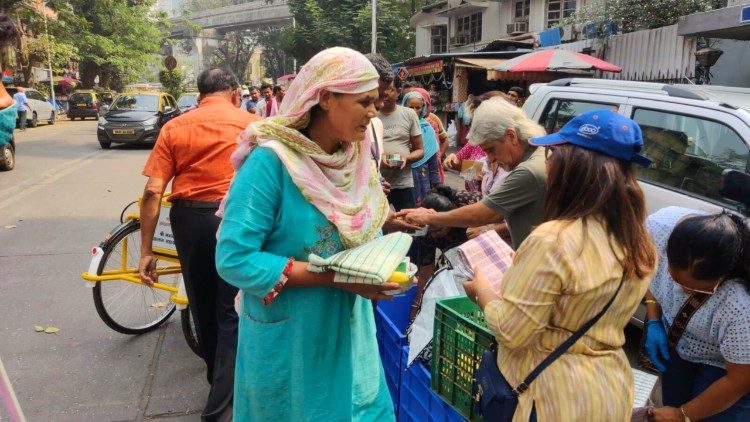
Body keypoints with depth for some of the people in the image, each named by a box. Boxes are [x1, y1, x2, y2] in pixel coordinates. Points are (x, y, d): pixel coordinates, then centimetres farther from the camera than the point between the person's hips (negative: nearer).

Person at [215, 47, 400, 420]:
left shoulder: (358, 160, 0)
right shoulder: (271, 161, -21)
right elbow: (235, 260, -25)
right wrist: (336, 276, -26)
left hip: (349, 331, 6)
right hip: (287, 338, -5)